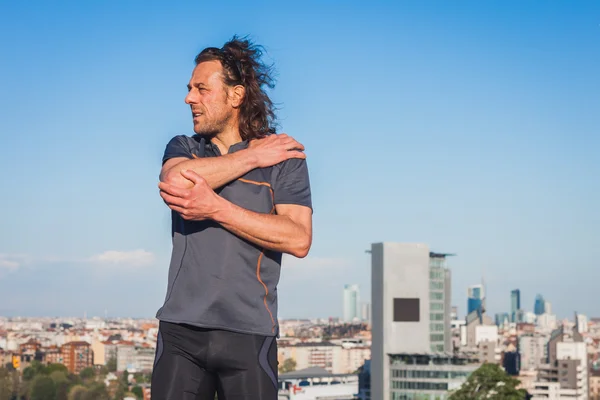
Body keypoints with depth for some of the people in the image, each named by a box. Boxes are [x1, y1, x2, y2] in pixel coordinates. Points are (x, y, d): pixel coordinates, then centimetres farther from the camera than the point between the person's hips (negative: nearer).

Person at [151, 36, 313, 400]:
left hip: (248, 332, -2)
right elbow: (175, 181, -11)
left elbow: (299, 240, -10)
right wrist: (252, 156, -7)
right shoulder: (183, 148, 14)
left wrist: (216, 208, -14)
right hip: (180, 328, 2)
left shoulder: (285, 158, 3)